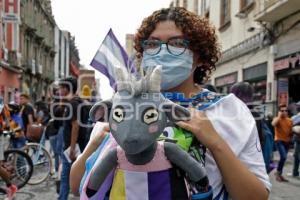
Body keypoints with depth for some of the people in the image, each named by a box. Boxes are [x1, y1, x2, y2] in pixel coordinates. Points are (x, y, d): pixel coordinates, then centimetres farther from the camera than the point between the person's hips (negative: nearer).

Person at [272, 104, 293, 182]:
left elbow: (291, 131, 18)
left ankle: (280, 174, 24)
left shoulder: (289, 120, 9)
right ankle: (278, 172, 0)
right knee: (283, 157, -20)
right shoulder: (277, 119, -7)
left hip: (287, 141, 6)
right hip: (279, 140, -6)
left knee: (283, 158, 12)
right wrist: (279, 116, -21)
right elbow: (273, 124, -31)